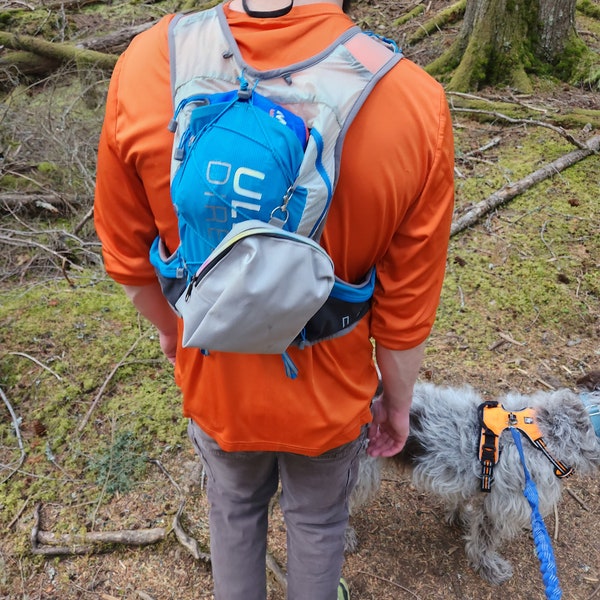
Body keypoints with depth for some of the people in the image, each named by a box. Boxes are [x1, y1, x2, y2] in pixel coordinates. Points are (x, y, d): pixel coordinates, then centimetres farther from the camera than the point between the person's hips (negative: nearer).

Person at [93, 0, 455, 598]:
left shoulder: (144, 65, -22)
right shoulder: (418, 106, -27)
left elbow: (129, 261, -9)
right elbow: (406, 310, -16)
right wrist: (396, 403, 5)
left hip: (215, 380, 2)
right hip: (329, 394, -1)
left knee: (234, 509, 32)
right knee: (318, 522, 30)